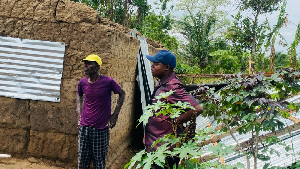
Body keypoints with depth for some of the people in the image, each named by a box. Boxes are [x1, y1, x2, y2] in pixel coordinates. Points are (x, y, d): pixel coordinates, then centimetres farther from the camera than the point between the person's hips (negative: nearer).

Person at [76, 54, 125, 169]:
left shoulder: (108, 82, -10)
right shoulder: (82, 82, 1)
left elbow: (122, 94, 5)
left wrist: (115, 114, 0)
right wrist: (79, 113, 12)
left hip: (101, 129, -3)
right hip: (84, 127, 4)